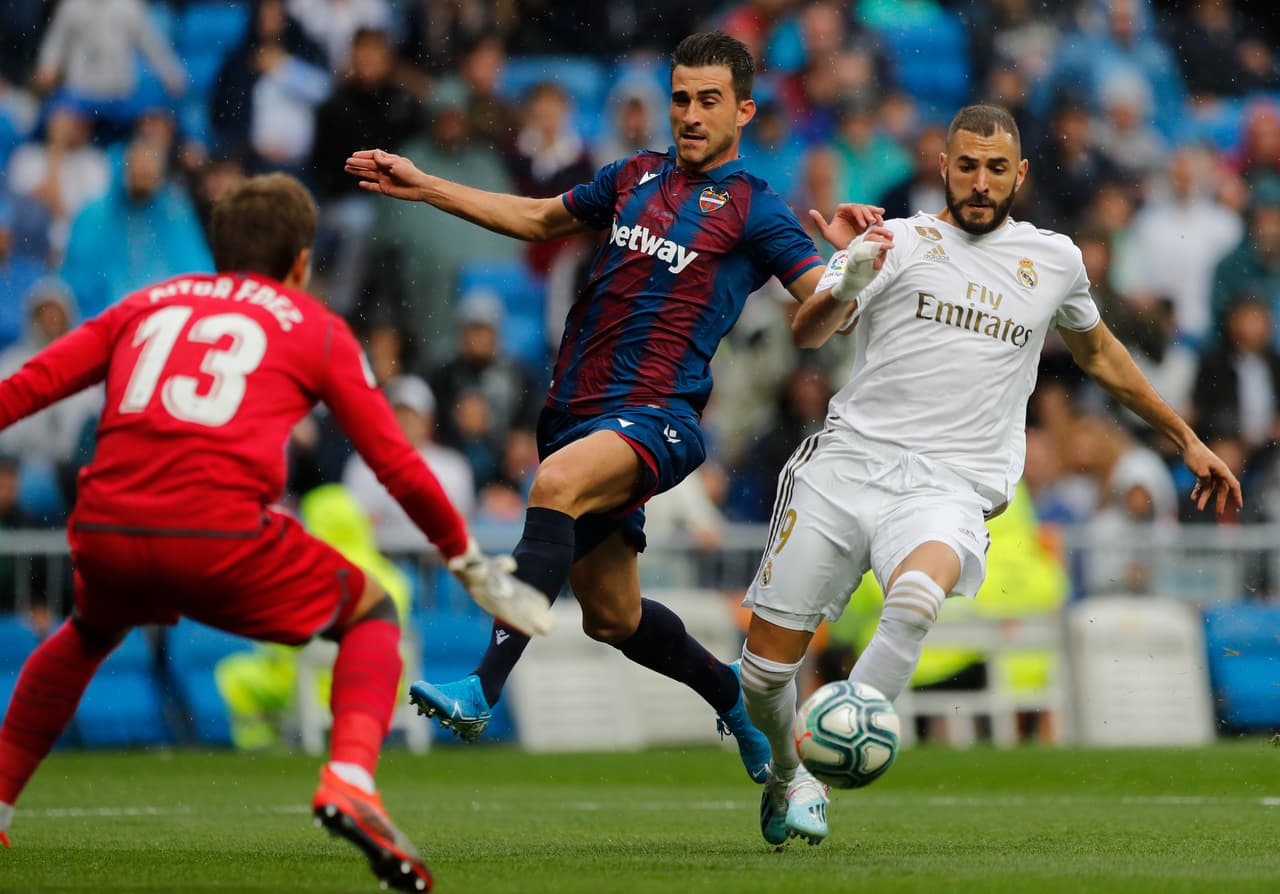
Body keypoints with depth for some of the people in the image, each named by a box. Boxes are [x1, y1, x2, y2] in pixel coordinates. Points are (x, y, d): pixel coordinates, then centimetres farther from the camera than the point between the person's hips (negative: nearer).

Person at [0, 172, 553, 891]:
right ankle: (349, 779, -6)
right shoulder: (314, 327, 18)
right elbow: (399, 465, 15)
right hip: (221, 539, -4)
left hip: (105, 531, 4)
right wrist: (469, 562, 27)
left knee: (92, 631, 38)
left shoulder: (148, 304, 25)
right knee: (371, 615, 19)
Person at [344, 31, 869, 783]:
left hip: (655, 417, -7)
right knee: (613, 617, 14)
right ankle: (733, 696, 41)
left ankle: (482, 691, -43)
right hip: (579, 408, 7)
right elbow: (538, 219, 30)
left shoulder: (753, 209, -1)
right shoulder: (636, 177, 17)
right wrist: (422, 186, 27)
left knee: (557, 485, -37)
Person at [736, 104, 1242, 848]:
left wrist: (1187, 440, 38)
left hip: (949, 487, 0)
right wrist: (846, 282, -26)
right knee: (767, 666, -2)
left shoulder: (1054, 259, 16)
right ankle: (787, 773, 31)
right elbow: (809, 335, -4)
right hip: (849, 460, 0)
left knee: (917, 598, -36)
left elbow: (1098, 352, 34)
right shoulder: (901, 242, 7)